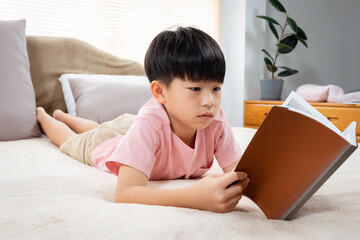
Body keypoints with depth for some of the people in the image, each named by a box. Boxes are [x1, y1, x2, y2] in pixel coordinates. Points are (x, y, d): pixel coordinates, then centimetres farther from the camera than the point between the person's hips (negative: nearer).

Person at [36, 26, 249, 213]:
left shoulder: (215, 119, -37)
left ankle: (62, 115, 68)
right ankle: (42, 115, 61)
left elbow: (236, 168, -33)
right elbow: (124, 193, -58)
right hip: (102, 144, -4)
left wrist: (244, 179, -58)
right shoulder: (150, 123, -51)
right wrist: (194, 196, -71)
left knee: (97, 128, 38)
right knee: (70, 140, 31)